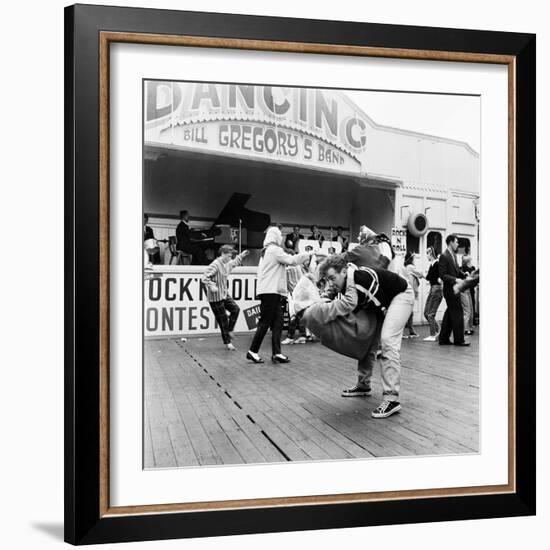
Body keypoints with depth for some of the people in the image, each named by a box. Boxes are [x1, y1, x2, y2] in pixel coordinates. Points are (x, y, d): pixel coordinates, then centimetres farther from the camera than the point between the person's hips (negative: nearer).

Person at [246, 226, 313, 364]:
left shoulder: (266, 251, 23)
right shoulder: (274, 250, -9)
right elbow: (291, 260, -15)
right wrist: (308, 254, -7)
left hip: (274, 292, 10)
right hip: (271, 292, -10)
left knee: (277, 323, 5)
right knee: (265, 322, -5)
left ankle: (276, 353, 3)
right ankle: (253, 351, 0)